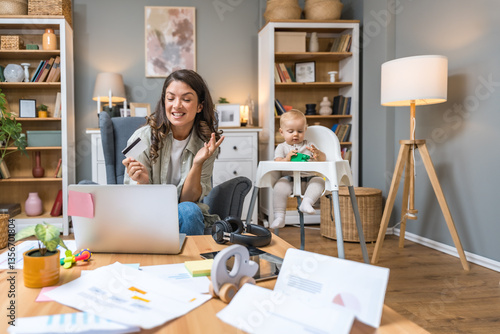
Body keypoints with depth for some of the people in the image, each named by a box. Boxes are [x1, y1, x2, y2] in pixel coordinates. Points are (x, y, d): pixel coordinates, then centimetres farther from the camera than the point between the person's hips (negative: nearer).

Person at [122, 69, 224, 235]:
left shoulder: (207, 142, -5)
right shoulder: (142, 138, -12)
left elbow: (188, 199, -7)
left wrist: (197, 164, -24)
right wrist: (143, 182, -31)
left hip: (190, 217, 2)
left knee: (187, 210, -32)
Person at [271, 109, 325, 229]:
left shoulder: (309, 145, 19)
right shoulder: (281, 147, 15)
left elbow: (323, 159, 10)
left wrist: (317, 153, -15)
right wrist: (286, 159, -23)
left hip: (309, 178, 2)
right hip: (289, 178, -2)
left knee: (319, 181, -29)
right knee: (279, 187, -32)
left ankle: (306, 202, -38)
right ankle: (279, 217, -27)